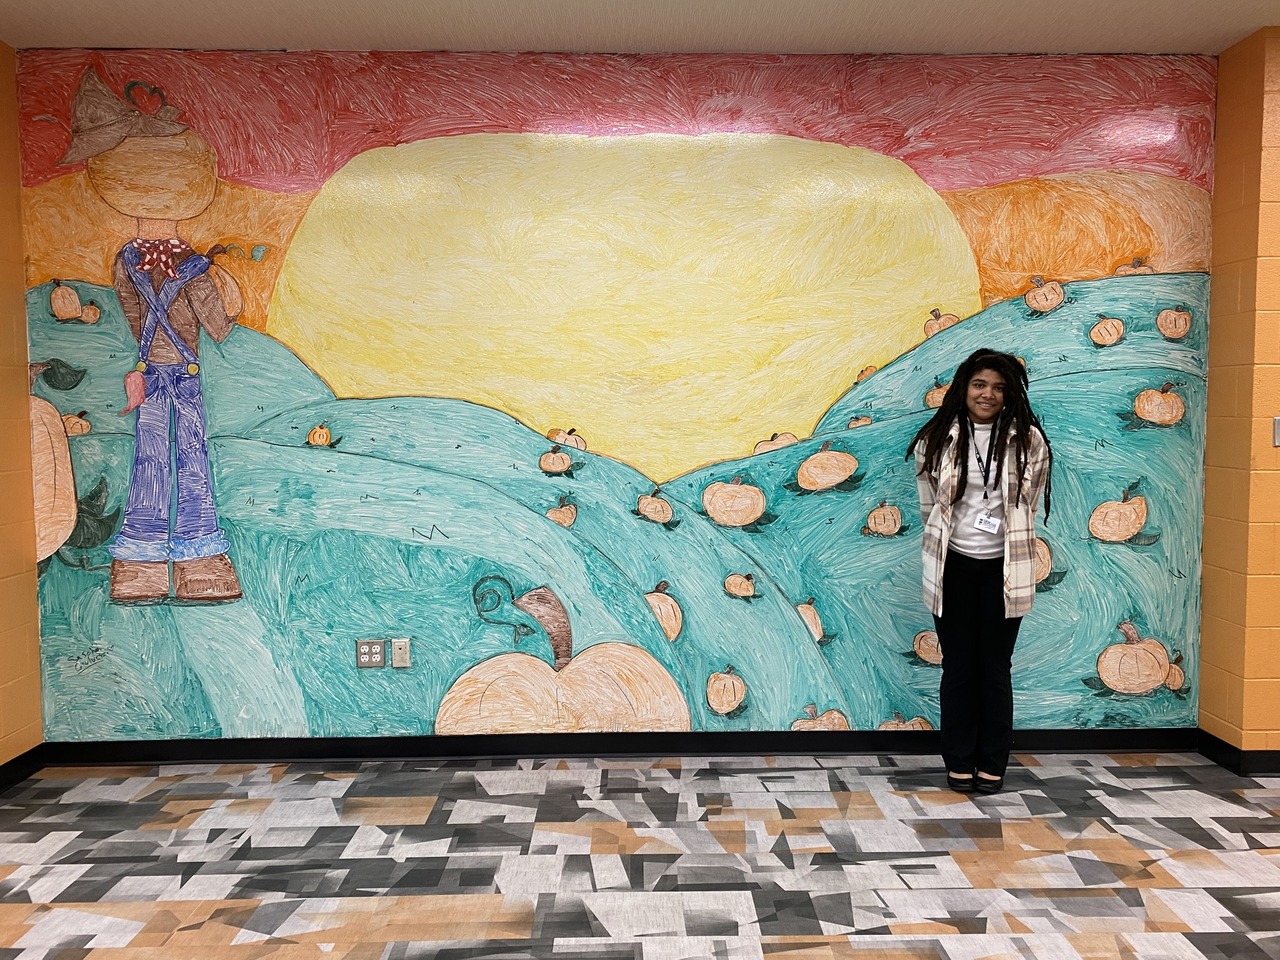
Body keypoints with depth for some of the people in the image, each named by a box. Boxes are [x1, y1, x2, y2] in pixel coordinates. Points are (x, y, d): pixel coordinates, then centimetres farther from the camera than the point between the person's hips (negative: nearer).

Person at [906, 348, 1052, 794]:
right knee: (958, 666, 9)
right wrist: (947, 538, 10)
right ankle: (959, 762, 22)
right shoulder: (936, 440, -2)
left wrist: (1006, 540, 10)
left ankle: (992, 764, 23)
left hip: (1003, 568, 0)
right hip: (953, 566, 0)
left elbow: (1028, 505, 8)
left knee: (996, 667, 9)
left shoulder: (1028, 441, -2)